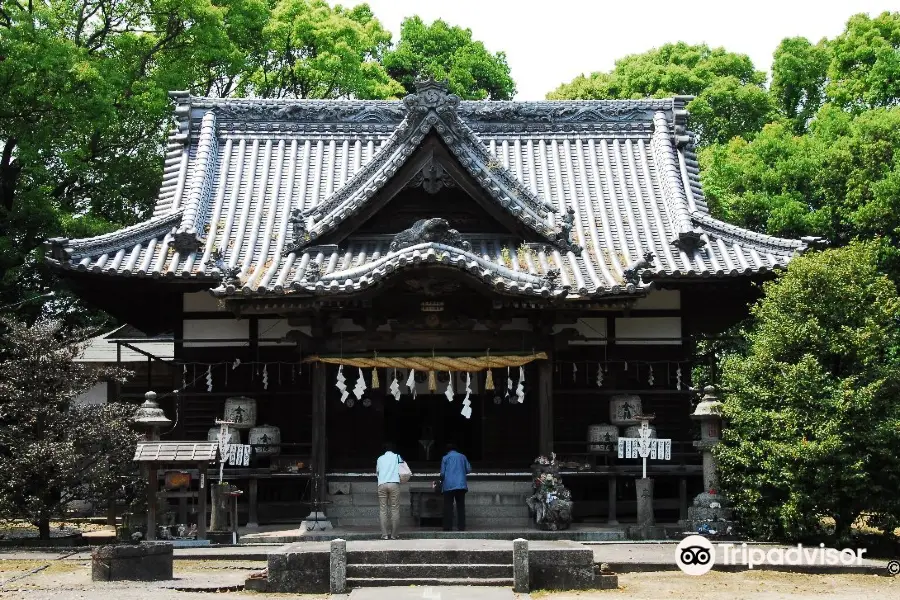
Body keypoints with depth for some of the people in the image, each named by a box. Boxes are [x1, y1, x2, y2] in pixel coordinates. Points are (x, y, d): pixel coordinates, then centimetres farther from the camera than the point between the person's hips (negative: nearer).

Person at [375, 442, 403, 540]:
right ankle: (394, 534, -2)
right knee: (395, 509, 1)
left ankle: (385, 534, -4)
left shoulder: (379, 459, 17)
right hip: (394, 484, -2)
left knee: (383, 510, 2)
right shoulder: (397, 457, 12)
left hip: (382, 484, 2)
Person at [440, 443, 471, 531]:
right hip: (461, 485, 2)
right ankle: (462, 527, 2)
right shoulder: (462, 457, 10)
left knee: (448, 506, 2)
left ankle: (448, 527, -2)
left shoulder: (445, 458, 4)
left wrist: (441, 480, 18)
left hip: (449, 485, -2)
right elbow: (469, 470, 8)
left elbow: (442, 473, 0)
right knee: (461, 506, 7)